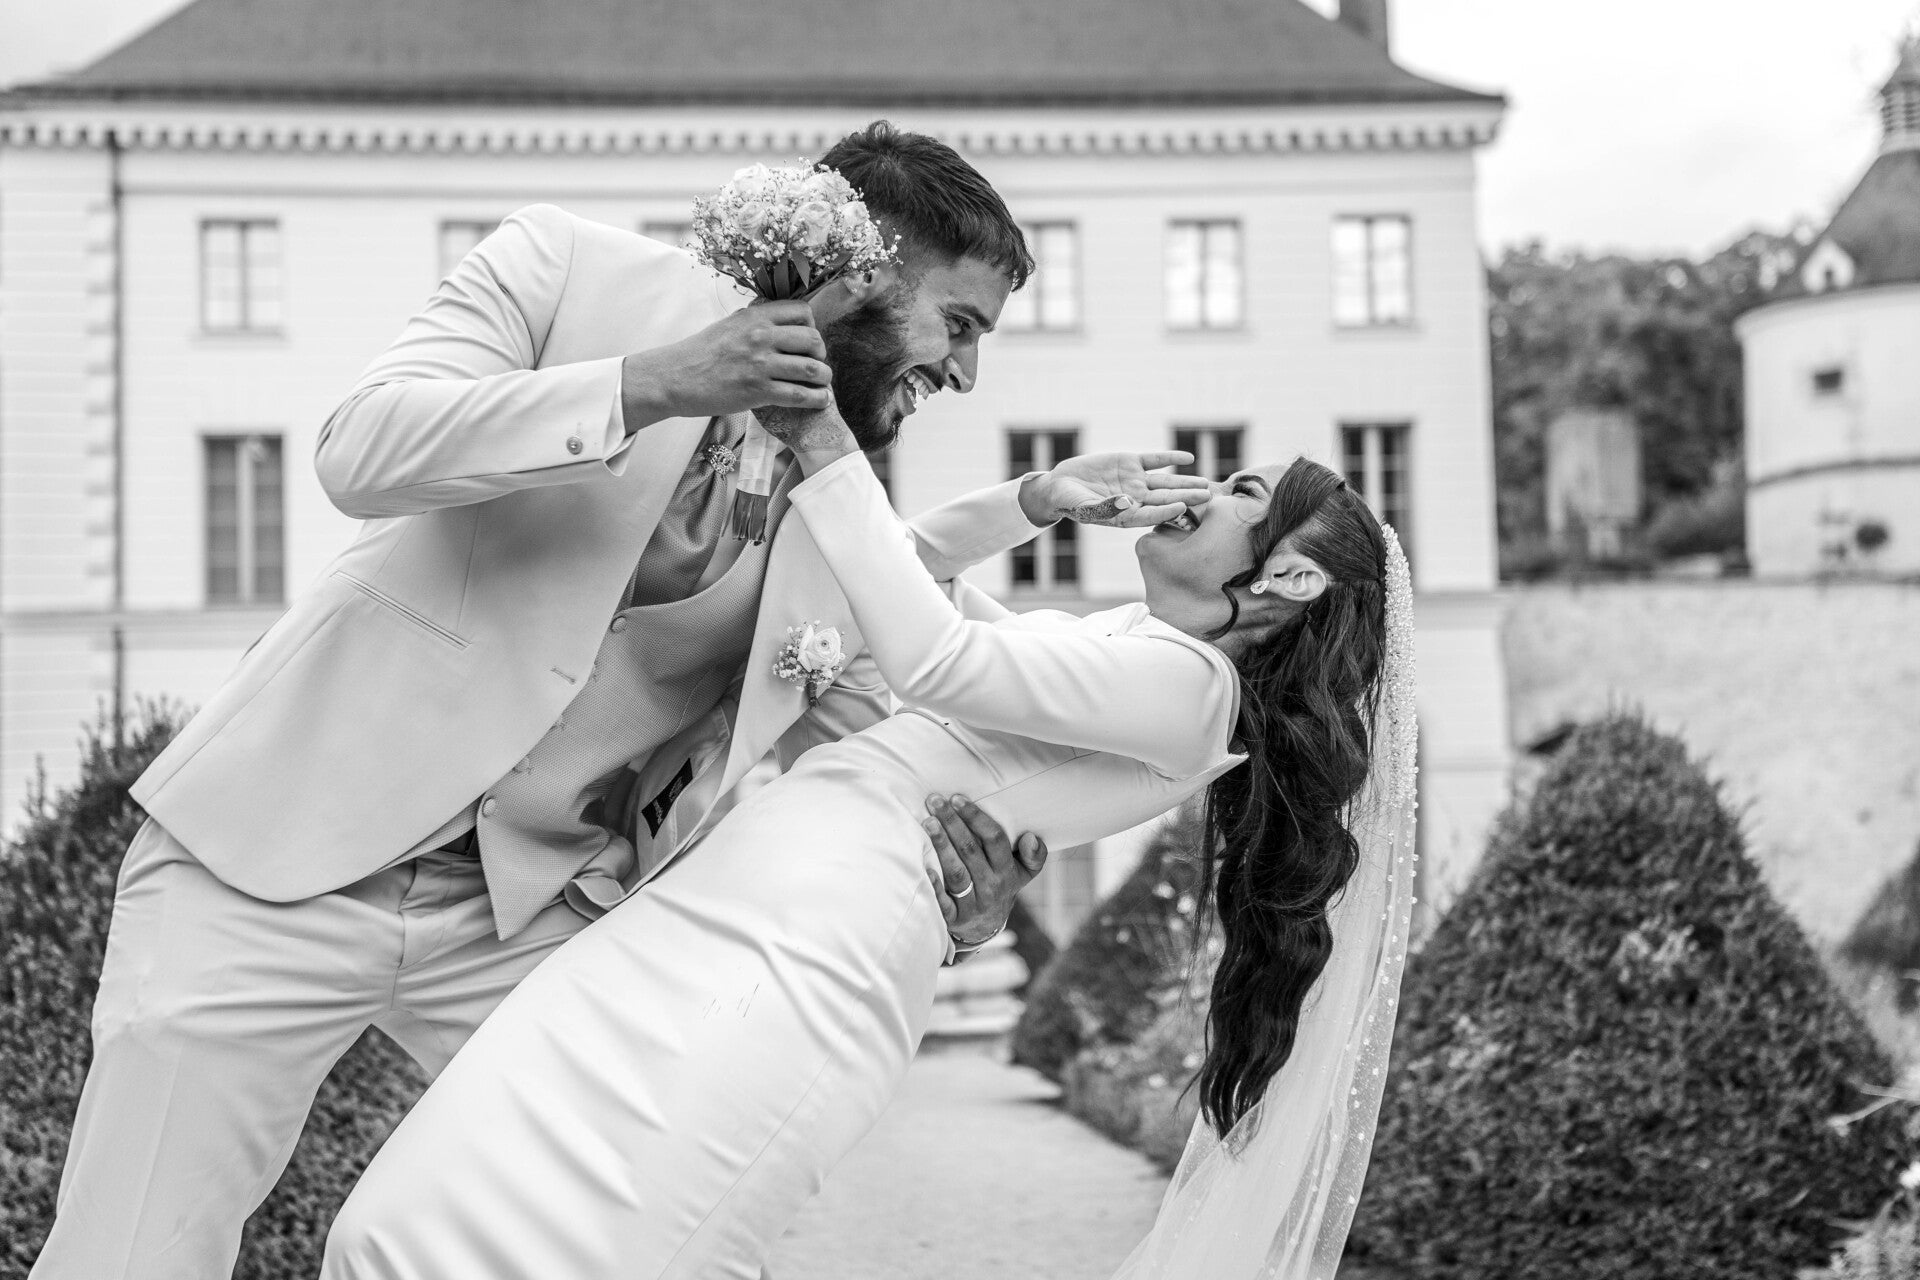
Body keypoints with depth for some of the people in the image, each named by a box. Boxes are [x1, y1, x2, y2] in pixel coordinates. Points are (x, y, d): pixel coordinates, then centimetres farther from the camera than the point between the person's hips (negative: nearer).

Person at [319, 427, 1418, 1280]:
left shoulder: (1191, 684, -3)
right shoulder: (1121, 641, 25)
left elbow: (939, 661, -15)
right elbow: (929, 590, 40)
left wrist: (826, 441, -12)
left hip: (809, 947, -9)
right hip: (722, 897, 9)